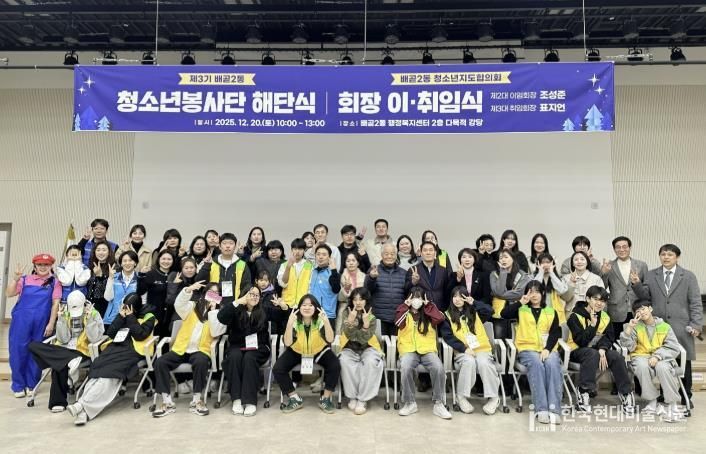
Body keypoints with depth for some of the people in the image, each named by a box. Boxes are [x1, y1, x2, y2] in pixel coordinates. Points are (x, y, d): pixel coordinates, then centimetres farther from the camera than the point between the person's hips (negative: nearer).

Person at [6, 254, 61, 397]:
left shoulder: (54, 282, 6)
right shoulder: (25, 279, 10)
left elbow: (55, 303, 1)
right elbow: (9, 294, 4)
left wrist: (51, 323, -5)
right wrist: (16, 278, -8)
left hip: (41, 322, -1)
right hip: (21, 320, 1)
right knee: (18, 350, 2)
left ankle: (31, 384, 17)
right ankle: (18, 385, 15)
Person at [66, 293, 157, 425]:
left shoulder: (148, 317, 6)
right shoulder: (124, 314, 22)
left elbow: (140, 335, -8)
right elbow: (110, 333, 12)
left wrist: (130, 317, -5)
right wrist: (121, 316, 2)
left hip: (132, 350, -4)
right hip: (116, 346, 5)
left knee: (111, 371, -31)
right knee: (97, 367, -26)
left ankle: (82, 405, -40)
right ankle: (85, 409, -41)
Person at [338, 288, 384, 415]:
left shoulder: (371, 316, -8)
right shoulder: (346, 313, -5)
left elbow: (365, 339, -18)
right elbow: (349, 335, -16)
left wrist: (366, 322, -31)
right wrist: (350, 319, -31)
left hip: (367, 348, -1)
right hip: (350, 348, 1)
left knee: (371, 362, -33)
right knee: (345, 361, -32)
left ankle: (363, 399, -22)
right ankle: (352, 397, -18)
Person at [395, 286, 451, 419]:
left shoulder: (428, 313, 15)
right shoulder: (404, 312, 13)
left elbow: (440, 318, -6)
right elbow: (398, 322, -10)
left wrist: (428, 305, 2)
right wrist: (406, 305, -3)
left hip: (428, 349, 1)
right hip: (409, 349, -1)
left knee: (439, 368, -29)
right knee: (406, 368, -34)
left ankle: (438, 404, -15)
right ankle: (409, 403, -15)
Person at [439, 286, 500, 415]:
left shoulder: (474, 312, 17)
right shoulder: (448, 315, 9)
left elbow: (490, 311, -1)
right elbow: (448, 336, -3)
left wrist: (474, 302, -5)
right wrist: (464, 348, -13)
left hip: (482, 349, 2)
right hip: (462, 351, -1)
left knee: (484, 363, -31)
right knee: (469, 362, -34)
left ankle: (493, 397, -16)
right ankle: (462, 396, -19)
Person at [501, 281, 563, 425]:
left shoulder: (551, 312, 18)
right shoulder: (521, 310, 17)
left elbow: (555, 333, 5)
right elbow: (504, 314, -3)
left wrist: (547, 349, -12)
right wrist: (521, 302, -4)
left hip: (548, 349, 1)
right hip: (527, 349, -1)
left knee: (552, 364, -32)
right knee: (537, 364, -32)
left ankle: (554, 409, -33)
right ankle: (541, 409, -35)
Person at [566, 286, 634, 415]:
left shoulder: (605, 317, 7)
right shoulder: (575, 316, -12)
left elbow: (610, 337, 1)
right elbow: (581, 341, -19)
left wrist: (602, 350, -19)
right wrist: (593, 324, -26)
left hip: (598, 351, 5)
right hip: (577, 351, -5)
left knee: (616, 356, -23)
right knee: (593, 354, -37)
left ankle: (626, 394, -10)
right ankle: (583, 396, -35)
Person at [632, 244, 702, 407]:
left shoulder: (688, 276, 4)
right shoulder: (651, 275, 8)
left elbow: (696, 303, 1)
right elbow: (645, 296, 5)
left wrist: (696, 324, -5)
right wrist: (636, 284, -13)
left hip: (681, 327, -1)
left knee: (684, 362, 6)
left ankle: (686, 396, 19)